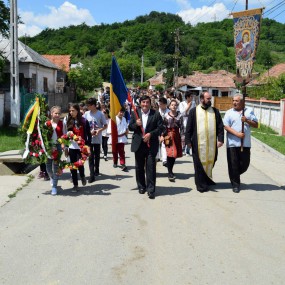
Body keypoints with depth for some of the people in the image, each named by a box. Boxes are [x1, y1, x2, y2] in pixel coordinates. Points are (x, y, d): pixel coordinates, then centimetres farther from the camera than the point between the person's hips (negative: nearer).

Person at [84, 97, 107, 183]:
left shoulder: (100, 114, -5)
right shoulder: (86, 114, 1)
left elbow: (105, 126, 1)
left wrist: (99, 130, -16)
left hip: (97, 139, -1)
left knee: (97, 156, 14)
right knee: (91, 156, -4)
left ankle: (96, 170, 34)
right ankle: (92, 175, -5)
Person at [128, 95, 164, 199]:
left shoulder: (156, 114, -1)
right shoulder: (135, 113, 6)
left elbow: (160, 128, -3)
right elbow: (130, 127, 6)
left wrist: (150, 134, -15)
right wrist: (136, 124, -15)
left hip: (151, 144, -3)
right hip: (138, 144, 3)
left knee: (151, 166, -6)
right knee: (139, 167, 11)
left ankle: (151, 190, -1)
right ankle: (141, 186, 27)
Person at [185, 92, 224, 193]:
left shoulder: (215, 111, 8)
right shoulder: (194, 111, 2)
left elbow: (220, 127, 6)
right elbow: (189, 127, 1)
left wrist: (220, 139, -3)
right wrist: (188, 141, -4)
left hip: (212, 143, 2)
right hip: (198, 143, -2)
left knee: (210, 163, 9)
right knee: (200, 164, 3)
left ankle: (207, 180, 29)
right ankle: (201, 185, 13)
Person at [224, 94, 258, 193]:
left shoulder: (249, 111, 7)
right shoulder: (229, 113, 4)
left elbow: (256, 125, 5)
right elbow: (226, 127, -5)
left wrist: (247, 121, -13)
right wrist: (237, 134, -17)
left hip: (245, 143, 1)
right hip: (232, 143, -1)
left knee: (245, 164, 6)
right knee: (233, 165, 1)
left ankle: (235, 176, 33)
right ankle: (235, 184, 14)